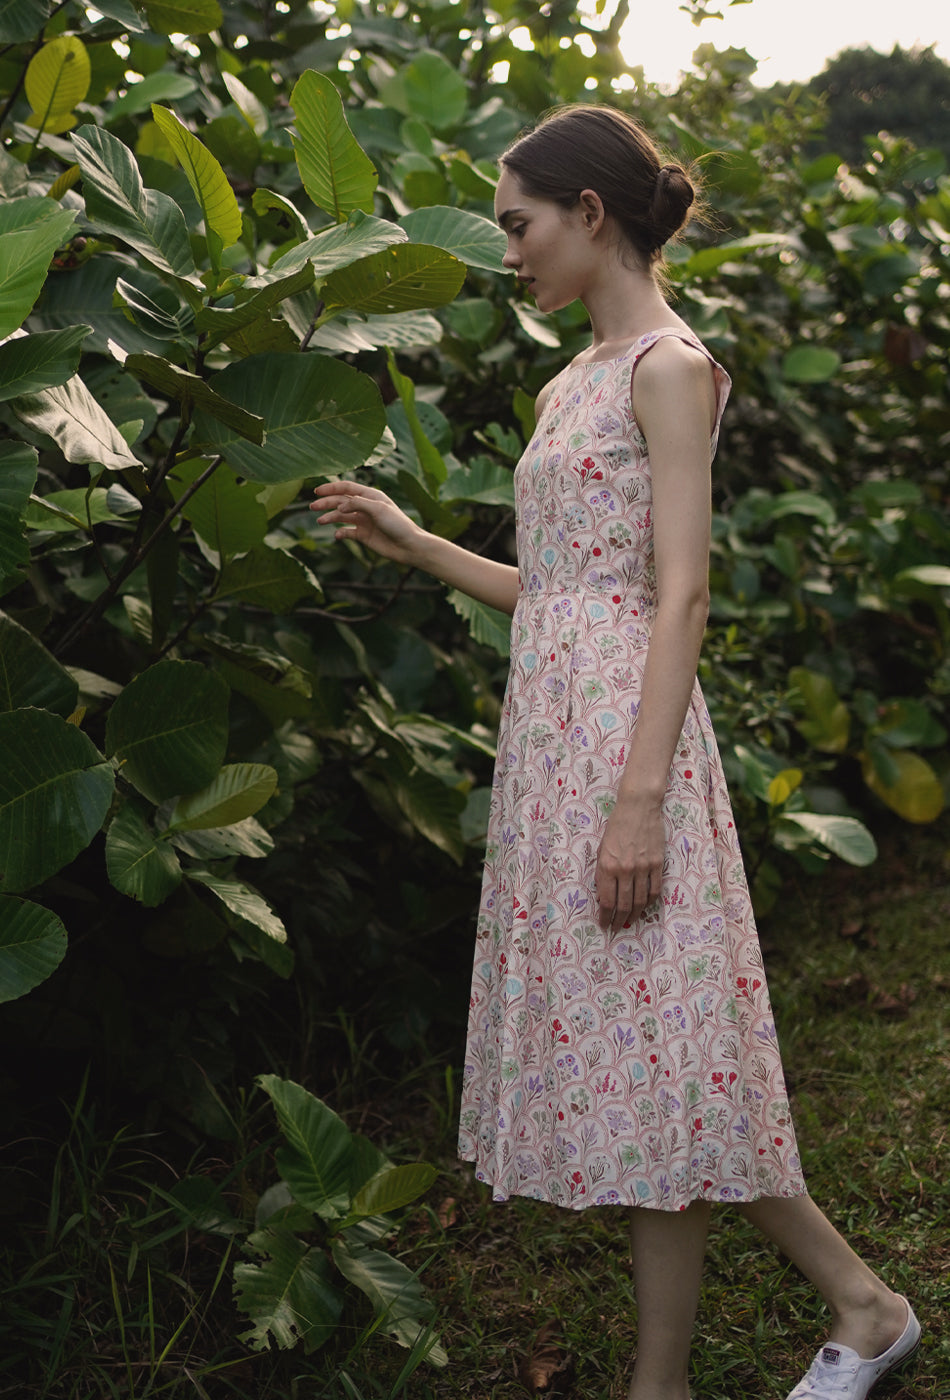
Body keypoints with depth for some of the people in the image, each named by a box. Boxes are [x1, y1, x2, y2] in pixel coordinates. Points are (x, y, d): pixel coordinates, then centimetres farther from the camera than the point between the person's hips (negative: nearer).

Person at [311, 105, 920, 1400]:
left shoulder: (669, 367, -8)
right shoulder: (568, 388, 17)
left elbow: (681, 595, -15)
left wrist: (641, 799, -21)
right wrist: (406, 541, 18)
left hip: (624, 729, -9)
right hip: (551, 725, 9)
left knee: (650, 1047, -3)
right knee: (626, 1052, 10)